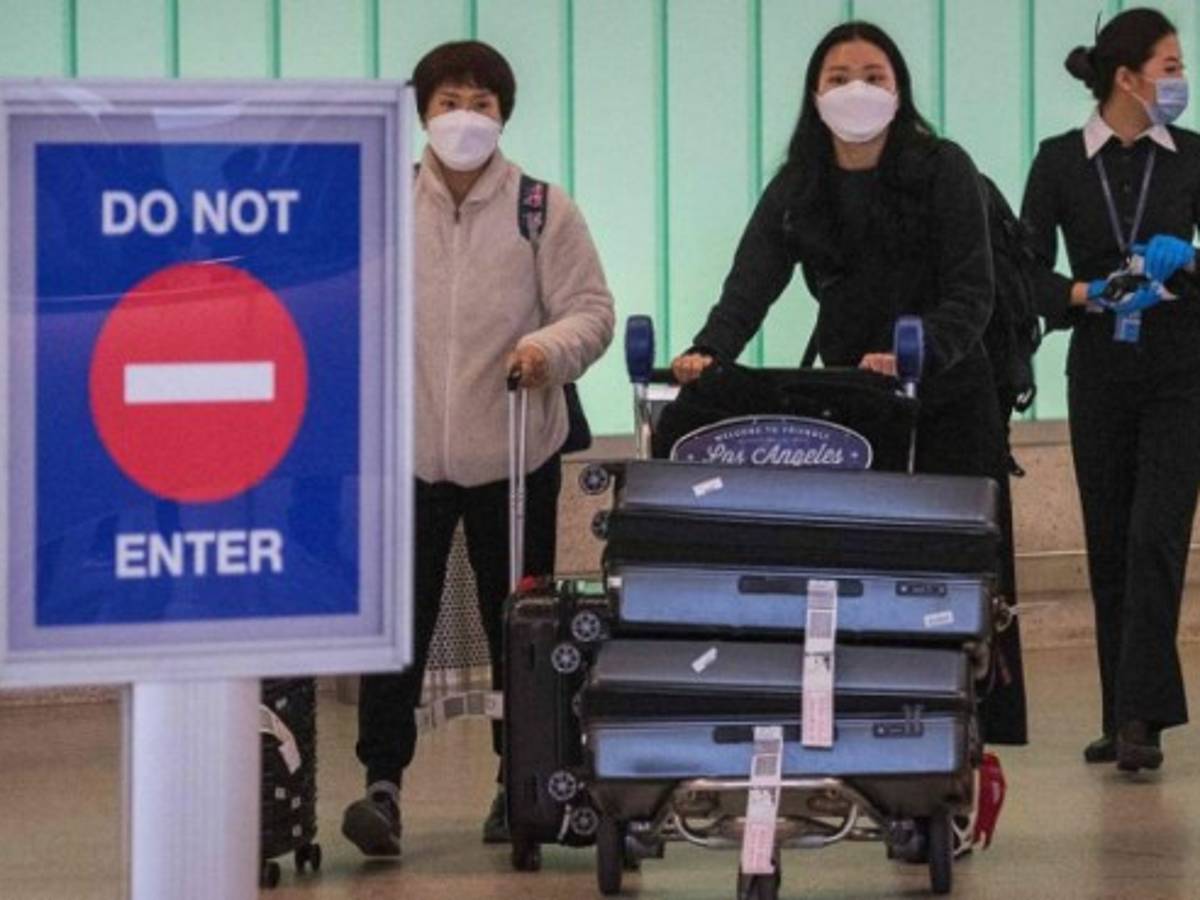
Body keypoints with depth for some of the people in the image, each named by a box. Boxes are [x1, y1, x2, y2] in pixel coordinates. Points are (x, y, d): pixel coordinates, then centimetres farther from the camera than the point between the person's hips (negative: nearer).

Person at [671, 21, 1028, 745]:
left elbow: (971, 296, -15)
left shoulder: (945, 171, -8)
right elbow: (752, 284, -10)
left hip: (949, 395, -3)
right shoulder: (798, 188, 2)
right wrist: (709, 352, -30)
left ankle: (980, 733, 6)